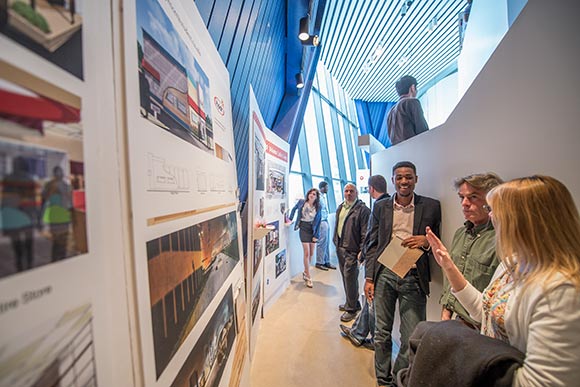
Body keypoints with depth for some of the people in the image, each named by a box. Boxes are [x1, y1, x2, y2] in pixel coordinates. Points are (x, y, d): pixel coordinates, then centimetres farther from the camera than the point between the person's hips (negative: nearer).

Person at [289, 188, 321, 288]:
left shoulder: (318, 207, -2)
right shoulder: (302, 202, -4)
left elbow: (318, 221, 0)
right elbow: (294, 209, 16)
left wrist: (316, 235, -4)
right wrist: (291, 218, 9)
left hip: (313, 230, 3)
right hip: (304, 228, -2)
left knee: (311, 253, 9)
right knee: (307, 253, -7)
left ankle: (305, 272, 31)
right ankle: (308, 277, 3)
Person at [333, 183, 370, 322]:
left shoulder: (363, 209, -11)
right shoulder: (340, 207, 12)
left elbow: (365, 233, -14)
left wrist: (362, 251, -16)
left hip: (351, 249, -7)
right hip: (340, 248, 8)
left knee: (350, 278, 0)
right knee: (345, 277, 17)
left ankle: (351, 309, 18)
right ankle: (352, 303, 36)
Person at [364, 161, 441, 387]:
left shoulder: (431, 206, 2)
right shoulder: (380, 207, 5)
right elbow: (371, 244, 5)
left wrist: (426, 241, -15)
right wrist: (369, 278, 1)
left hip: (413, 277, -1)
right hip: (384, 274, 1)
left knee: (412, 338, 6)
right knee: (382, 333, 13)